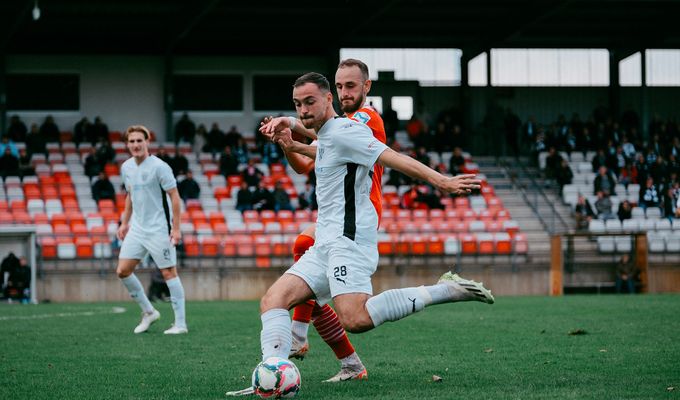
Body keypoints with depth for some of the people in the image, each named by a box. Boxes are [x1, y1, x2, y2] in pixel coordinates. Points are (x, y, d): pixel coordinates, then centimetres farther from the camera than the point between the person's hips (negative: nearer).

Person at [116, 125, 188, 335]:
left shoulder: (159, 167, -13)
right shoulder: (126, 167, 8)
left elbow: (174, 196, -12)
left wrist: (176, 228, -16)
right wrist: (125, 222, 19)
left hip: (159, 229, -7)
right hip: (137, 229, 7)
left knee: (169, 273, -4)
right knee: (123, 271, 1)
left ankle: (180, 323, 1)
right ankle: (148, 311, 17)